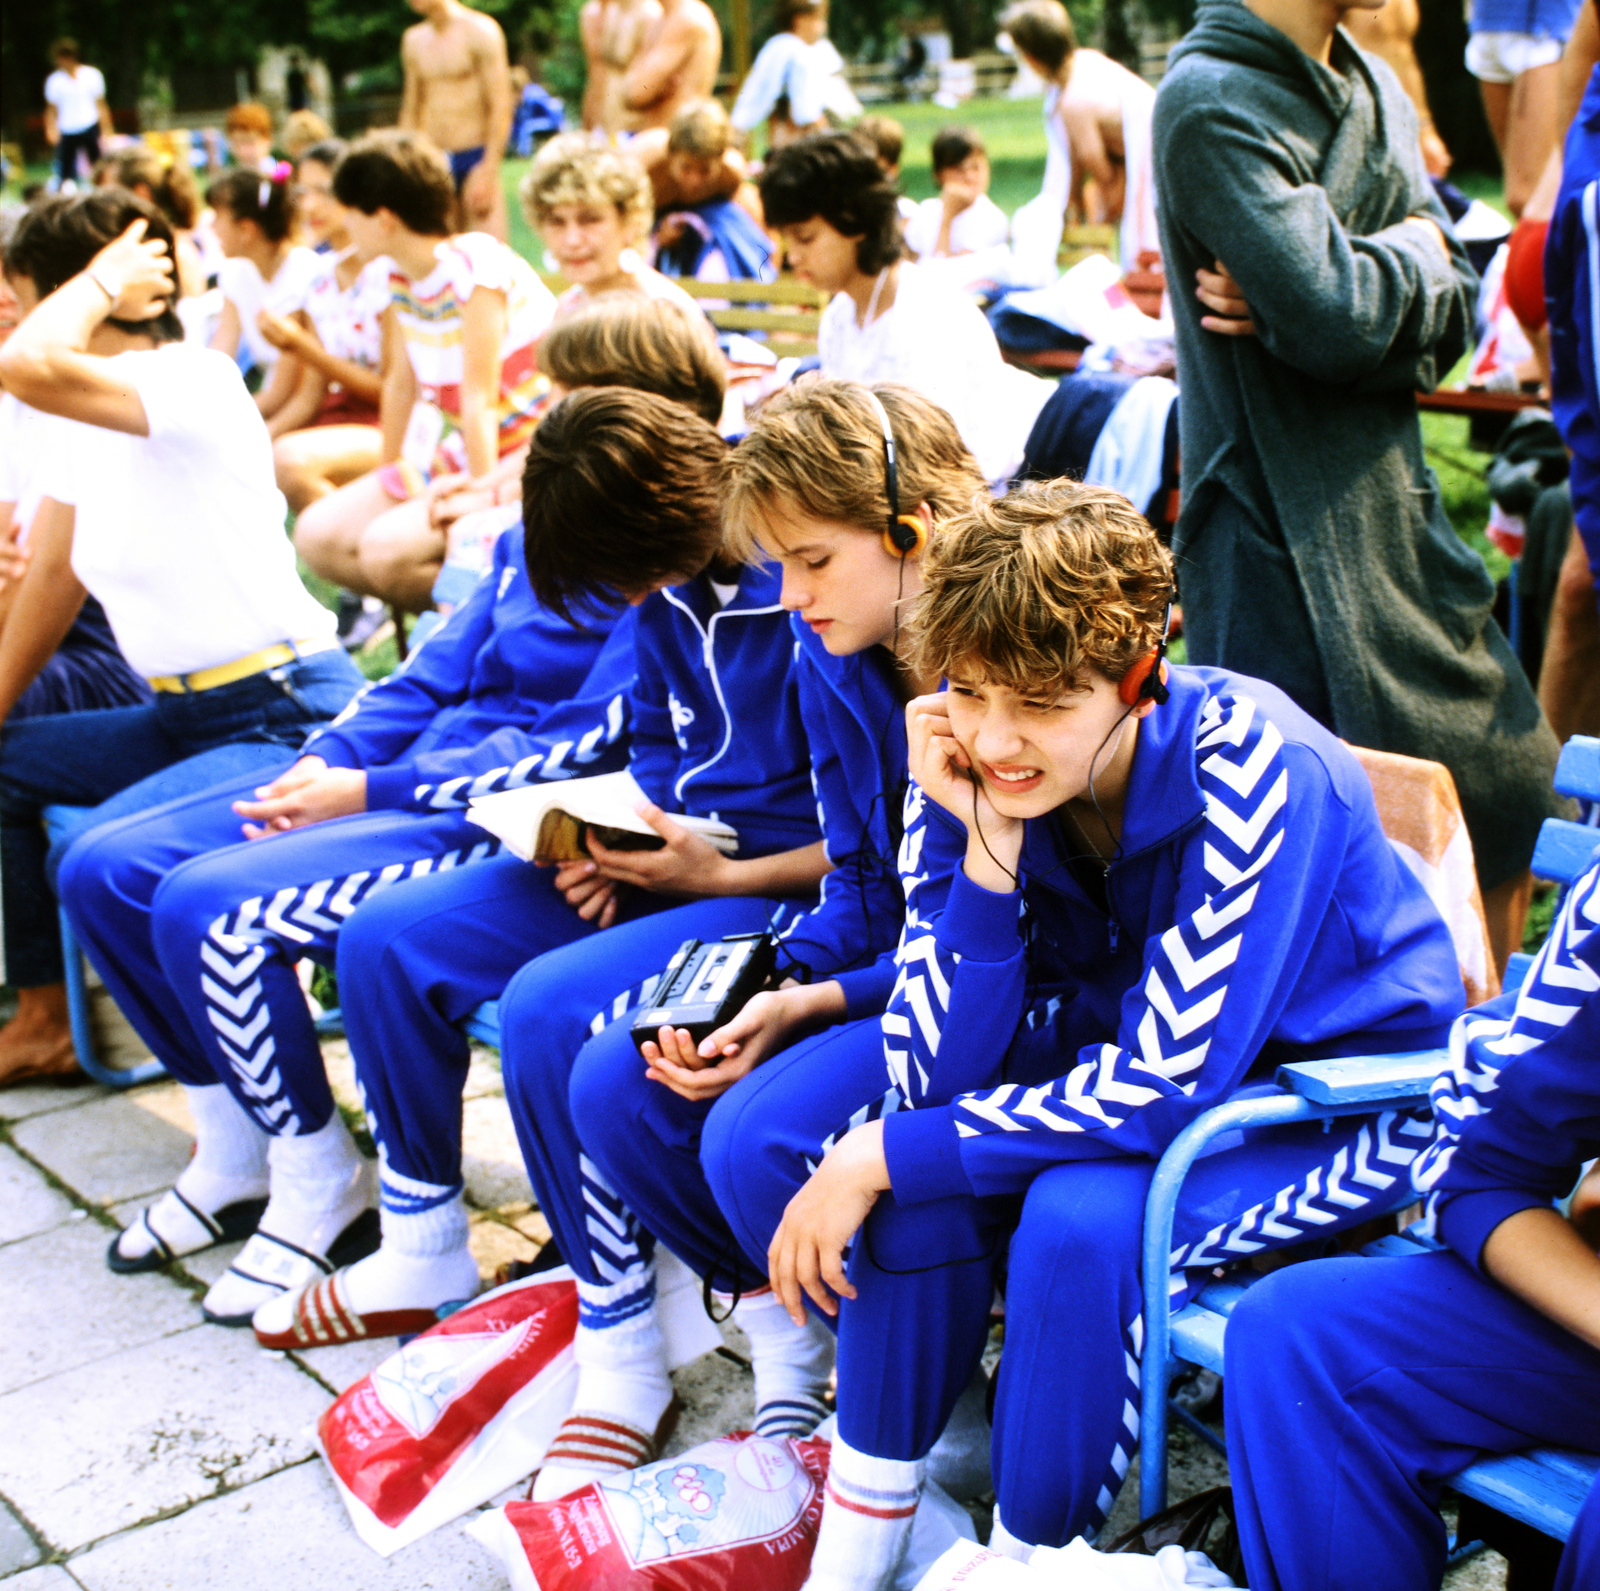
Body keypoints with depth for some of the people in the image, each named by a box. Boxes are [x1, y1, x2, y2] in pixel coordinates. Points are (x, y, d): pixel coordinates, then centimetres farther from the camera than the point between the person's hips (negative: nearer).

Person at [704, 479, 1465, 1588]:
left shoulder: (1255, 776, -30)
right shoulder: (970, 771, -15)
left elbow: (1167, 1088, -30)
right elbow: (933, 1078, -18)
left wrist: (880, 1154, -28)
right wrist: (987, 845, -31)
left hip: (1325, 1093, -5)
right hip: (1105, 1041, 6)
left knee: (1081, 1218, -35)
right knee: (757, 1138, -15)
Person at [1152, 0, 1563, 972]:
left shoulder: (1379, 92, 13)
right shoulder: (1210, 101, -12)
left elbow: (1452, 316, 3)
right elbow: (1336, 323, -24)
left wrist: (1318, 298, -15)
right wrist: (1410, 250, -3)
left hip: (1400, 518, 8)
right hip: (1287, 553, -8)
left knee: (1516, 818, 16)